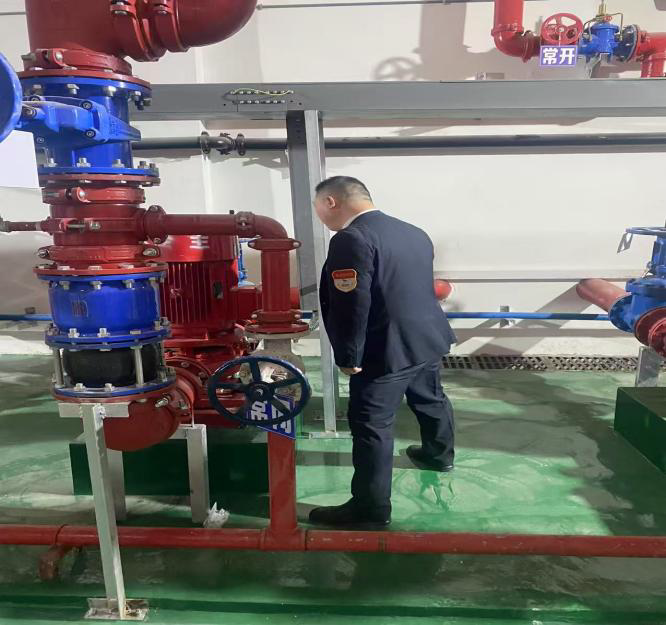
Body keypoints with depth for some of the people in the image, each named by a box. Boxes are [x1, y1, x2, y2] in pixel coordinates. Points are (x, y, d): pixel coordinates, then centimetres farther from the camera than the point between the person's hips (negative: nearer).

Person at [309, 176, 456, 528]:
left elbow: (351, 305, -25)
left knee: (371, 427, 1)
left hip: (386, 351, -9)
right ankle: (439, 455, 50)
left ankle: (371, 507, 12)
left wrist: (348, 357, -16)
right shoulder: (414, 232, 10)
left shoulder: (351, 239, -19)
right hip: (430, 338, 10)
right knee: (430, 399, 27)